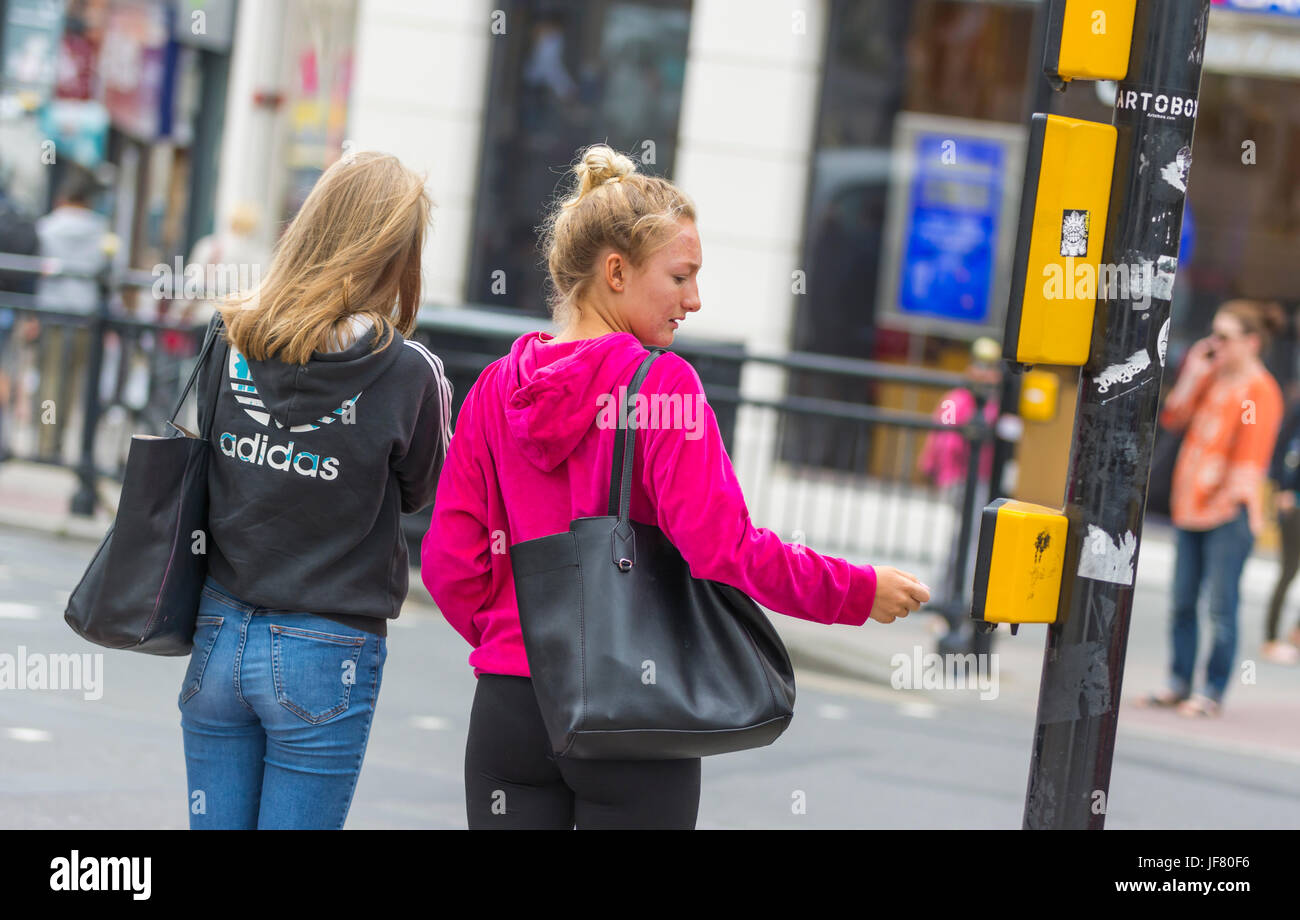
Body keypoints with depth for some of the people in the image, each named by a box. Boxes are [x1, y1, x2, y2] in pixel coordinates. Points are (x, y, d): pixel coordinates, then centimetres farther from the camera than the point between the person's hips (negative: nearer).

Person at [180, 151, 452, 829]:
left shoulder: (231, 342, -2)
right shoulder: (411, 374, -13)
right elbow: (419, 493, 3)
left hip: (219, 636, 4)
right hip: (327, 652, -4)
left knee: (214, 824, 12)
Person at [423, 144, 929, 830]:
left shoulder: (496, 387, 5)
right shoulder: (662, 384, -11)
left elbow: (448, 564, 3)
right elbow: (722, 550, -17)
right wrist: (859, 593, -7)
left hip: (509, 706, 4)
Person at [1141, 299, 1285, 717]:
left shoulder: (1260, 391, -9)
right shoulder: (1212, 377, 14)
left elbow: (1252, 453, -12)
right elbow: (1173, 418, 13)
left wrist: (1232, 494, -16)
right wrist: (1193, 374, 5)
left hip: (1229, 513, -7)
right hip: (1191, 508, 7)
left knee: (1221, 607, -4)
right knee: (1183, 601, 10)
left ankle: (1214, 691, 2)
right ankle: (1179, 682, 18)